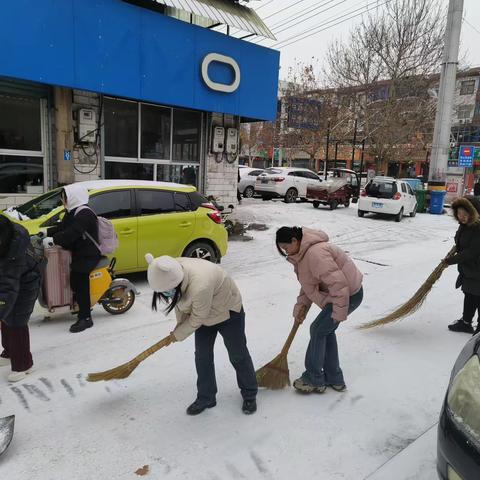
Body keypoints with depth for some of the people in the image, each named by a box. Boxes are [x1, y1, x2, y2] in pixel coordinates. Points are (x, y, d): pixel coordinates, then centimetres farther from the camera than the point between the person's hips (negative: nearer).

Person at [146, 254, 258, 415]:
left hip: (228, 312, -6)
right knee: (202, 357, 10)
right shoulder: (171, 273, -22)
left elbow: (196, 319, -26)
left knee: (238, 355, 9)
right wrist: (180, 324, 2)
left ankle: (250, 394, 29)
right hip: (203, 313, 7)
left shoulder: (200, 287, -45)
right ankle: (205, 398, 27)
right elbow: (179, 301, -1)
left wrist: (178, 334, -11)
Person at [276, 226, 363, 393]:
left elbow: (338, 283, -31)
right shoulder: (302, 254, 6)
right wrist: (301, 306, 3)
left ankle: (314, 379, 14)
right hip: (339, 292, 10)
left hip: (349, 294, -10)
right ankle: (334, 379, 30)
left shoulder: (315, 253, -29)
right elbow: (308, 284, 13)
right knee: (326, 330, 16)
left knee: (318, 330, -2)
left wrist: (339, 313, -25)